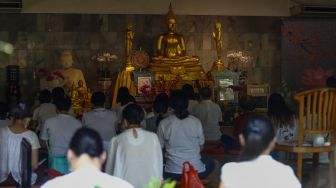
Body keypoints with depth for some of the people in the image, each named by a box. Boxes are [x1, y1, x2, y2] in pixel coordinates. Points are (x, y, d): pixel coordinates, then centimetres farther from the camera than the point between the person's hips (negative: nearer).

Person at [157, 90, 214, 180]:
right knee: (211, 163, 33)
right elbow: (201, 147, 8)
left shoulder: (164, 123, -6)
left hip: (172, 173, -1)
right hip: (197, 172, 1)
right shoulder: (196, 121, -2)